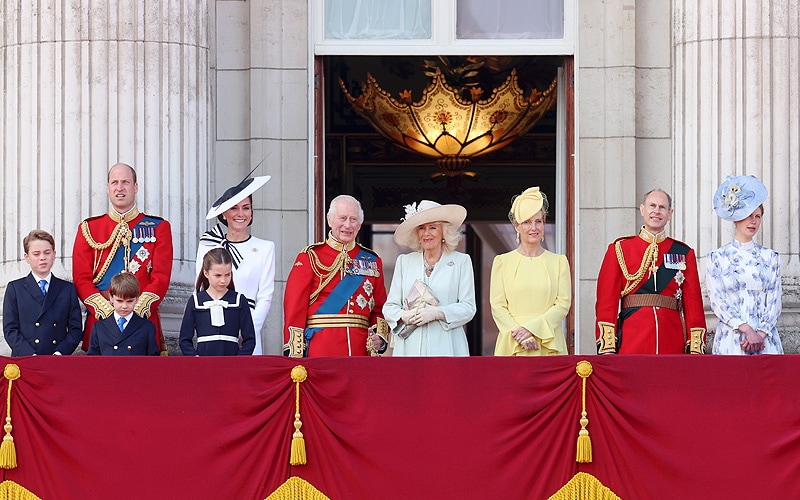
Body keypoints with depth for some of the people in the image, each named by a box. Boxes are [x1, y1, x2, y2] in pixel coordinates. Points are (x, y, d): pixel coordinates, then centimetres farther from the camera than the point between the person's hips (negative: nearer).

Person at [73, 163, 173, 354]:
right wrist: (107, 312, -10)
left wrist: (137, 311, -13)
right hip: (100, 320, 1)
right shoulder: (88, 228, 11)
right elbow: (81, 278, 4)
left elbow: (161, 278, 0)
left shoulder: (158, 228, 9)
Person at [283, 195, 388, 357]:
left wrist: (380, 336, -3)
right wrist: (295, 355, -10)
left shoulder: (372, 261, 15)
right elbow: (295, 307, -2)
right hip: (320, 351, -3)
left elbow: (380, 309, 17)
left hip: (360, 349, 3)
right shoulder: (310, 257, 3)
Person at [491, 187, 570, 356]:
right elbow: (497, 306, 2)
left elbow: (563, 304, 2)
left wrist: (532, 328, -11)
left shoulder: (559, 262, 10)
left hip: (549, 346, 0)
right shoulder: (502, 262, 8)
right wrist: (521, 337, -12)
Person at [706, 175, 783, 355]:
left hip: (765, 338, 2)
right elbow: (717, 301, -3)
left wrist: (760, 333, -9)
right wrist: (747, 330, -13)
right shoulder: (717, 258, 5)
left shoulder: (770, 257, 11)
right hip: (731, 339, -2)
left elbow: (774, 302, 6)